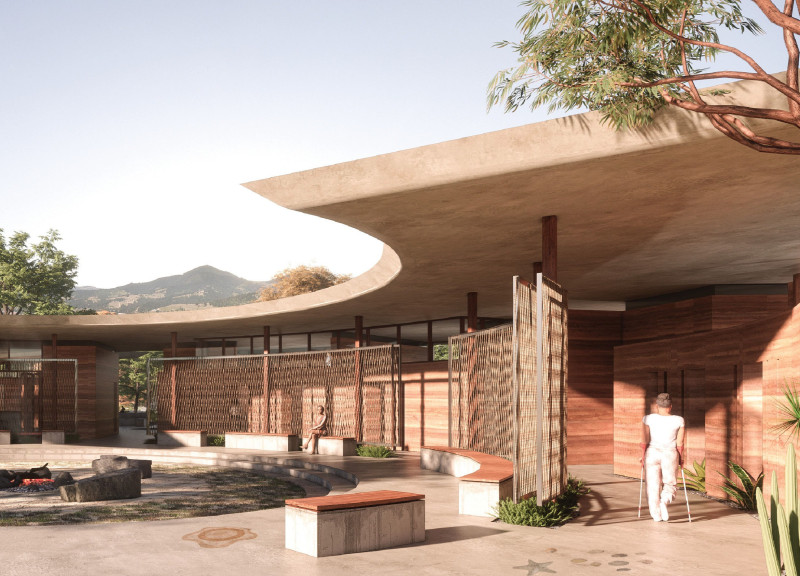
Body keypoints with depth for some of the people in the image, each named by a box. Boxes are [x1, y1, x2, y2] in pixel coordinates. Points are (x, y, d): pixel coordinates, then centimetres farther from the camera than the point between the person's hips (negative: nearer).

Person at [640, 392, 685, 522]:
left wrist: (642, 456, 8)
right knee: (670, 484, 12)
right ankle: (664, 501, -18)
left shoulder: (648, 419, -5)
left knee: (653, 485, 10)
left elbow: (644, 441, -3)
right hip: (670, 455, 0)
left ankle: (656, 515, 10)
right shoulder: (678, 420, -3)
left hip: (652, 454, 0)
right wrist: (681, 459, 10)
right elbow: (679, 443, -1)